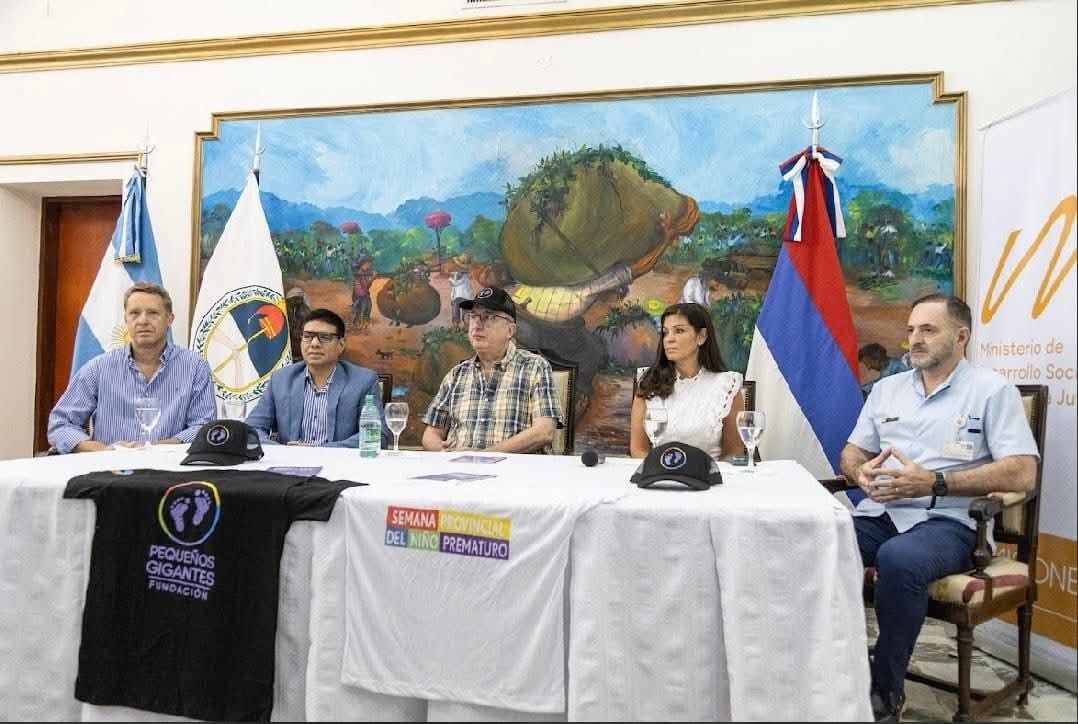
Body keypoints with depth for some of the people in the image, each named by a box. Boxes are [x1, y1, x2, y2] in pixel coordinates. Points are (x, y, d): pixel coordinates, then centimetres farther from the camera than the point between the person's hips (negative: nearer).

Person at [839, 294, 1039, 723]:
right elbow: (850, 454, 19)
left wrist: (935, 482, -18)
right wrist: (862, 473, -6)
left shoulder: (993, 390, 3)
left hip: (947, 521, -4)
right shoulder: (886, 388, 18)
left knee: (898, 560, -37)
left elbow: (1022, 474, -8)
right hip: (878, 513, 5)